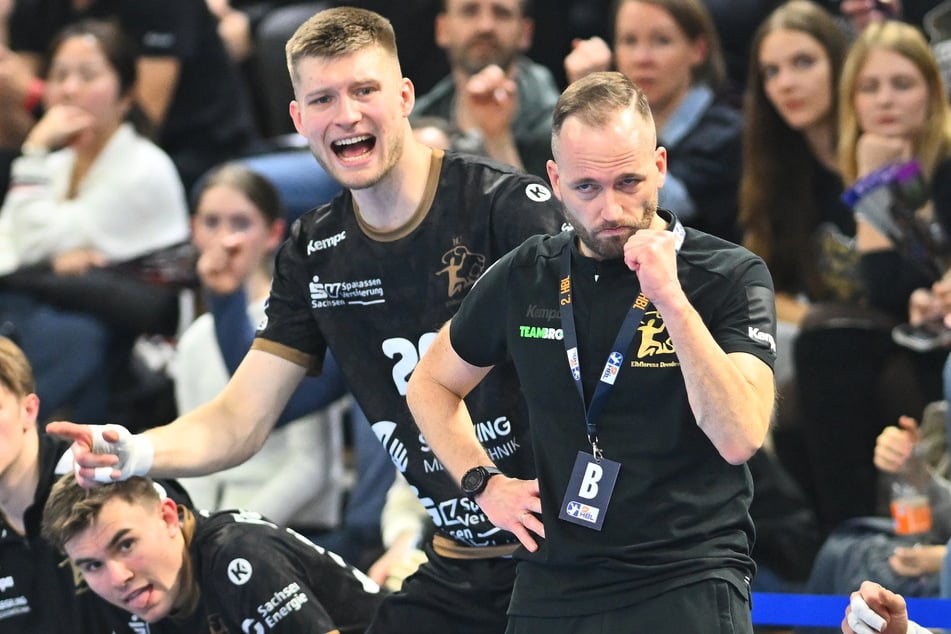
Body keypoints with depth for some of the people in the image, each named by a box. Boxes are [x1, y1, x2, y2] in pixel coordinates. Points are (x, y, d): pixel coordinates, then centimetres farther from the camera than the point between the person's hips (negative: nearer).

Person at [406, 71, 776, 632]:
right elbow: (432, 385, 24)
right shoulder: (526, 278, 6)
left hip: (687, 585, -4)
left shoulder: (730, 275, -5)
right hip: (552, 587, 4)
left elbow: (739, 438, -19)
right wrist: (485, 483, 8)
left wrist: (671, 300, -25)